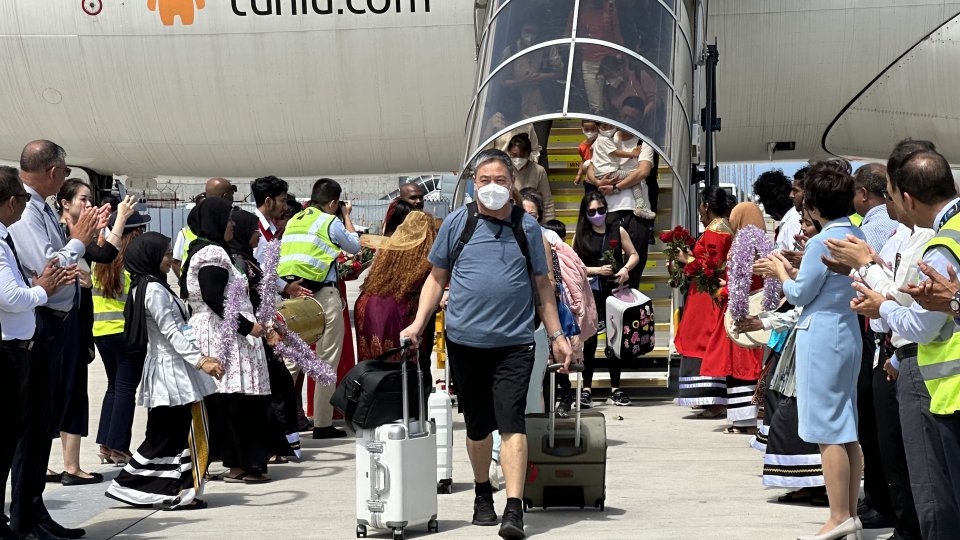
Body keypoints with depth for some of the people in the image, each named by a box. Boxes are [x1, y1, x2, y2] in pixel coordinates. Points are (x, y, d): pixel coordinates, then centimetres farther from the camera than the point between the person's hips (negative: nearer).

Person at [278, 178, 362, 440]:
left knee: (289, 360, 9)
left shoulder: (293, 221, 12)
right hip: (323, 295, -5)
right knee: (327, 361, 4)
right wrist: (347, 217, 22)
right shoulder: (330, 222, -3)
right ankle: (323, 424, 6)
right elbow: (355, 246, 11)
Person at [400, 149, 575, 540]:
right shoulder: (457, 223, 5)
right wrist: (418, 324, 0)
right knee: (477, 424, 12)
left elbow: (541, 285, 12)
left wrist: (557, 336, 8)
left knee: (511, 422, -11)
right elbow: (437, 278, 10)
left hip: (515, 342, -1)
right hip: (465, 341, 1)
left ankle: (514, 509, -13)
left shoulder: (527, 227, 6)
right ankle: (482, 493, 33)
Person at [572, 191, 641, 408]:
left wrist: (626, 269, -8)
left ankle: (615, 388, 17)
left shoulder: (617, 231, 5)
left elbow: (634, 255, 10)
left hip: (614, 291, 2)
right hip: (591, 293, -1)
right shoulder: (581, 235, 1)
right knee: (589, 341, -2)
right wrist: (597, 270, -14)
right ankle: (587, 388, 5)